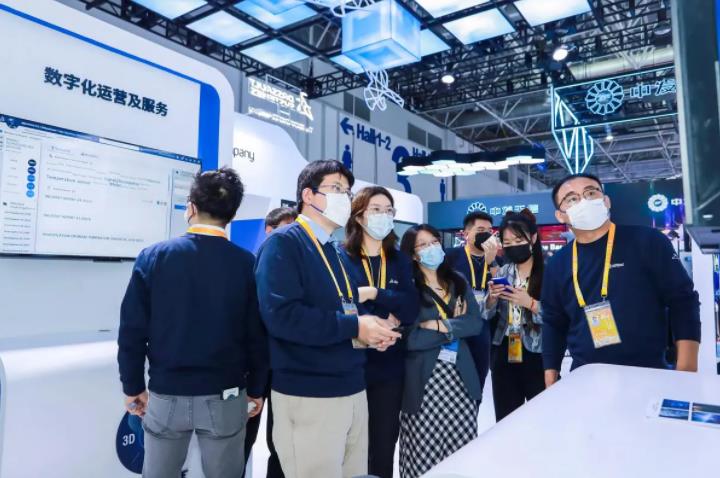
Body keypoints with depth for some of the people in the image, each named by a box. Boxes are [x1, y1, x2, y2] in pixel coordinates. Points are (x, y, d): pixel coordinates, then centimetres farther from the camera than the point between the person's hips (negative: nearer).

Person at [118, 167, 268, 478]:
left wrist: (133, 386, 8)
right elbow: (257, 335, -7)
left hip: (167, 394, 1)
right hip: (225, 397, 0)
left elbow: (132, 330, -4)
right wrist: (256, 389, 6)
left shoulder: (153, 256, -7)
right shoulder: (247, 264, -10)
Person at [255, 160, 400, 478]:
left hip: (352, 389, 8)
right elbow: (282, 315, -25)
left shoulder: (336, 252, 14)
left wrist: (370, 326, -2)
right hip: (308, 395, -8)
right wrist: (355, 327, -20)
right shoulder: (283, 243, -12)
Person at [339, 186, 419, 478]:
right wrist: (383, 320, -14)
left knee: (384, 450, 13)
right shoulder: (340, 257, -5)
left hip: (390, 368, 4)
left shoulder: (400, 261, 9)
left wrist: (375, 293, -16)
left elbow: (410, 310, -3)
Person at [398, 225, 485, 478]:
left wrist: (440, 325, -13)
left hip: (461, 377, 4)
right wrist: (455, 327, -9)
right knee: (424, 457, 3)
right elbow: (410, 339, -16)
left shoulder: (458, 281, 9)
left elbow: (476, 323, 0)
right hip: (424, 381, -4)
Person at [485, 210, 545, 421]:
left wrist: (530, 303, -22)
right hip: (504, 354, 5)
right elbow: (487, 315, 8)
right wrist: (492, 298, -10)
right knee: (505, 419, 12)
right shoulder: (503, 272, 7)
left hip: (537, 355, -4)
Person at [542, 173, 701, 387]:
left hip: (648, 377, -2)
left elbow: (683, 302, -5)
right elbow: (553, 324, 9)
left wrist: (686, 370, -11)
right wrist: (551, 377, 6)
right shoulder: (558, 264, 2)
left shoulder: (647, 242, -6)